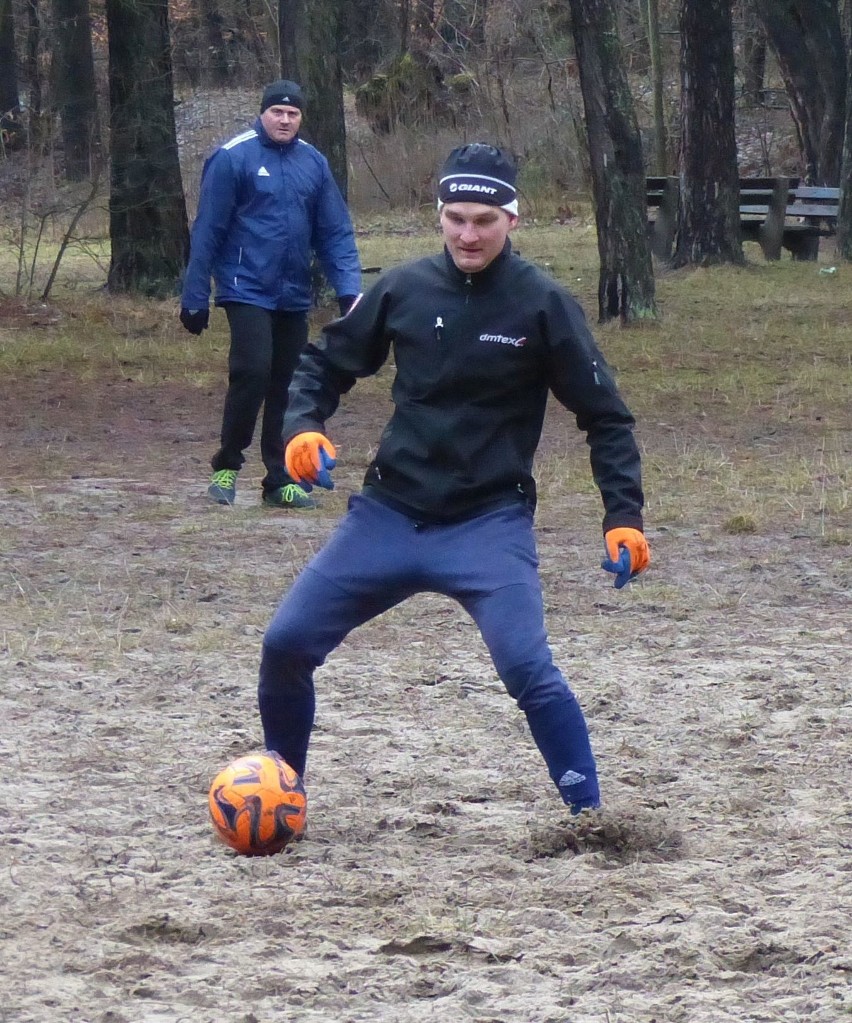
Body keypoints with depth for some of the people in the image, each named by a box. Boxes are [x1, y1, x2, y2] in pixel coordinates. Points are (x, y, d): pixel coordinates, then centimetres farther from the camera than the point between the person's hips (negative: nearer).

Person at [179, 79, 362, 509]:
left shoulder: (313, 163, 7)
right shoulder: (232, 158, -7)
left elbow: (335, 232, 8)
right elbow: (207, 231, -6)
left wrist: (349, 289, -4)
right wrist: (195, 297, -7)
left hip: (294, 296, 5)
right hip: (248, 291, -5)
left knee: (288, 386, 8)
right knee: (253, 372, -16)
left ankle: (281, 480, 16)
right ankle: (227, 466, 1)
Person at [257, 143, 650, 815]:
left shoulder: (541, 305, -7)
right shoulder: (404, 289, 0)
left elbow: (605, 417, -1)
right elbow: (326, 362, 14)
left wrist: (624, 515, -10)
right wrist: (303, 426, -6)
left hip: (490, 524, -4)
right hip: (388, 513, 4)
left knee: (527, 667, -23)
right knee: (286, 644, 0)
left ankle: (590, 817, -11)